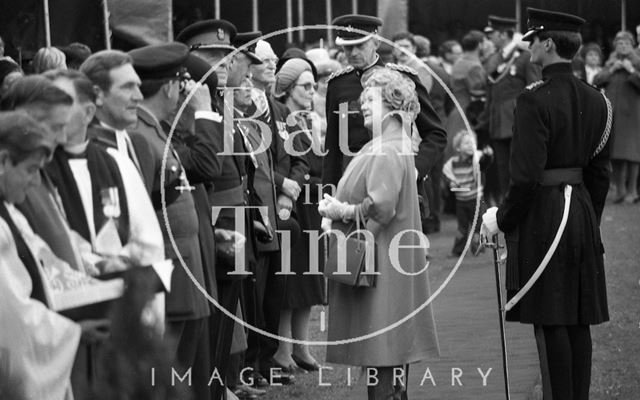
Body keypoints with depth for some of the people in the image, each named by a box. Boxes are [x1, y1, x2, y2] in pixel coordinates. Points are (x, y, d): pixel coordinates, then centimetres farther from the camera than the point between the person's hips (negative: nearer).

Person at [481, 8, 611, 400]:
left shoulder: (534, 100, -15)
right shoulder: (595, 99, 7)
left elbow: (527, 174, -19)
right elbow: (600, 171, 12)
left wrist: (502, 219, -6)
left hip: (542, 215, -7)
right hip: (583, 211, 7)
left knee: (551, 323, -3)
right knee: (579, 321, 10)